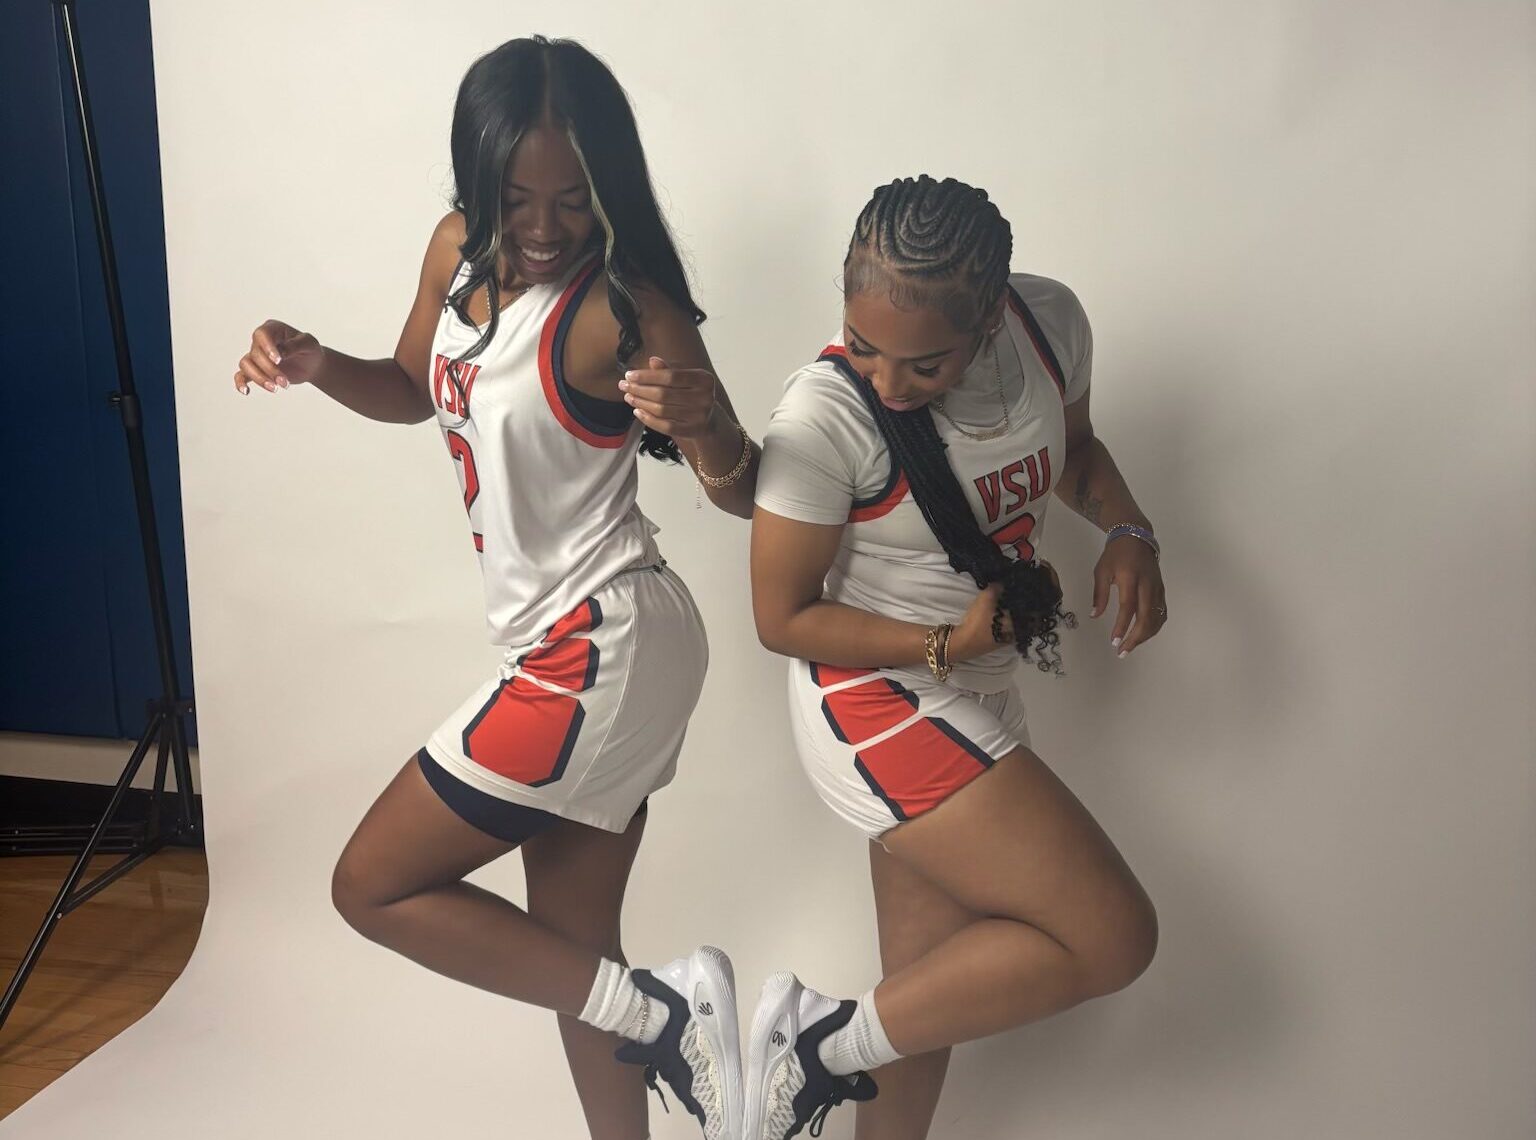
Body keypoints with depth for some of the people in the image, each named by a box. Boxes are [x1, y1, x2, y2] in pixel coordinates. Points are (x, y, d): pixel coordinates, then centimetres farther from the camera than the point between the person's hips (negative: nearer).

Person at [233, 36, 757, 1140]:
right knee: (567, 944, 17)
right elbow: (418, 391, 21)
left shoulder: (625, 311, -18)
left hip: (603, 647, -8)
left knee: (374, 887, 1)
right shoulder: (459, 249, 4)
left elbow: (746, 494, -12)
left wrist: (700, 421, -35)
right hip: (578, 649, 8)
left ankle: (661, 1014, 3)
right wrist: (317, 365, 1)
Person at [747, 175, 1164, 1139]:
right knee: (1112, 937, -10)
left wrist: (1130, 531, -6)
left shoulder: (1052, 320, -7)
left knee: (934, 989, 15)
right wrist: (946, 646, -22)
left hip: (977, 702, 7)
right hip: (874, 705, -6)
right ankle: (825, 1048, 2)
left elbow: (1075, 448, 14)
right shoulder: (827, 415, -25)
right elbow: (783, 617, -14)